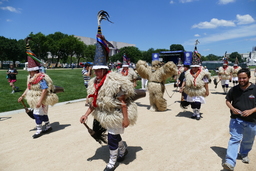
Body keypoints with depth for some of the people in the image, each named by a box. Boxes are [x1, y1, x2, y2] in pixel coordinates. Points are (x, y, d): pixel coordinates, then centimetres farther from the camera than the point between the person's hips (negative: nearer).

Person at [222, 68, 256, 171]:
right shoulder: (234, 90, -2)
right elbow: (228, 101, 9)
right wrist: (233, 108, -10)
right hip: (236, 119, -1)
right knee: (234, 139, -8)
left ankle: (244, 153, 49)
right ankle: (230, 163, -11)